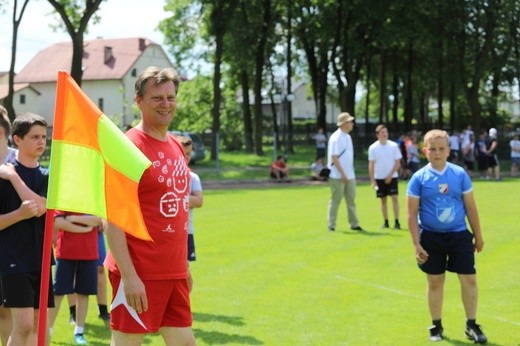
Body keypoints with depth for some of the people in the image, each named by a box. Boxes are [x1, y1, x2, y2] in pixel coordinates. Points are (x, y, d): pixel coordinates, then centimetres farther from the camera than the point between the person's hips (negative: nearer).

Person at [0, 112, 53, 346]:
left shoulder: (47, 176, 8)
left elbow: (39, 207, -11)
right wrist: (19, 214, -25)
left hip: (41, 259, 6)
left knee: (36, 326, 9)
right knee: (24, 324, -13)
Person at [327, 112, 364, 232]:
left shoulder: (348, 137, 13)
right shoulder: (336, 138, -14)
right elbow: (334, 157, -18)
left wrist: (350, 173, 15)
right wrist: (342, 173, -21)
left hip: (349, 176, 8)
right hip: (338, 176, -8)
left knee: (351, 200, 10)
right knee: (335, 201, -1)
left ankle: (354, 224, 16)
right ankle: (331, 225, 6)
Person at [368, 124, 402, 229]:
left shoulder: (393, 146, -3)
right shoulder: (373, 148, -1)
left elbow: (398, 163, -2)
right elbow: (371, 165, 1)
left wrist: (390, 175, -10)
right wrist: (372, 180, -5)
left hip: (392, 177, -1)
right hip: (379, 178, 1)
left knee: (394, 198, -10)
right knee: (383, 200, 6)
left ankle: (397, 222, -9)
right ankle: (386, 222, 13)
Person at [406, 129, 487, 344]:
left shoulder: (460, 174, -1)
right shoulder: (419, 178, -6)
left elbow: (470, 207, 6)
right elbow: (412, 214, -5)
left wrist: (478, 235, 10)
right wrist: (416, 244, -9)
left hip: (459, 235, 1)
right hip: (431, 237, -1)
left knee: (469, 279, 0)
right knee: (435, 282, 8)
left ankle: (471, 325, 14)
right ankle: (436, 327, 23)